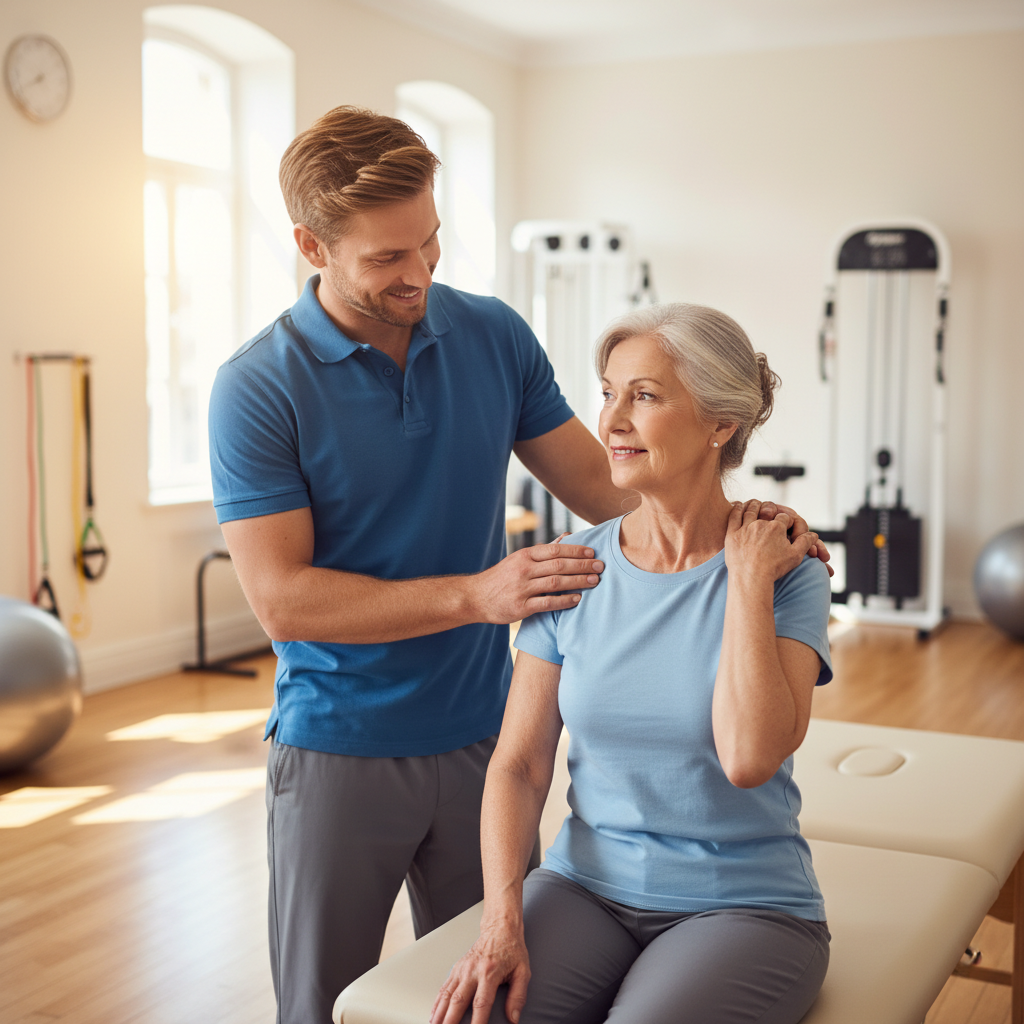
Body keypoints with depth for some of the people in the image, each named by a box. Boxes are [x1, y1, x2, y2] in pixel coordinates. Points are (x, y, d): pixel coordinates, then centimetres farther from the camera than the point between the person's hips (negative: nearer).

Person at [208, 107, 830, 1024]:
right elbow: (282, 597, -17)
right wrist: (474, 595, -25)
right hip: (340, 751, -3)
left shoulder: (495, 337, 0)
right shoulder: (258, 388, -13)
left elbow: (598, 482, 4)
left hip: (483, 736, 3)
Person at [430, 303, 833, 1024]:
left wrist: (749, 577, -17)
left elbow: (750, 757, -23)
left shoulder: (788, 574, -8)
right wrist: (501, 922, -14)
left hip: (744, 907, -1)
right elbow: (520, 763, -1)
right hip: (586, 887, 2)